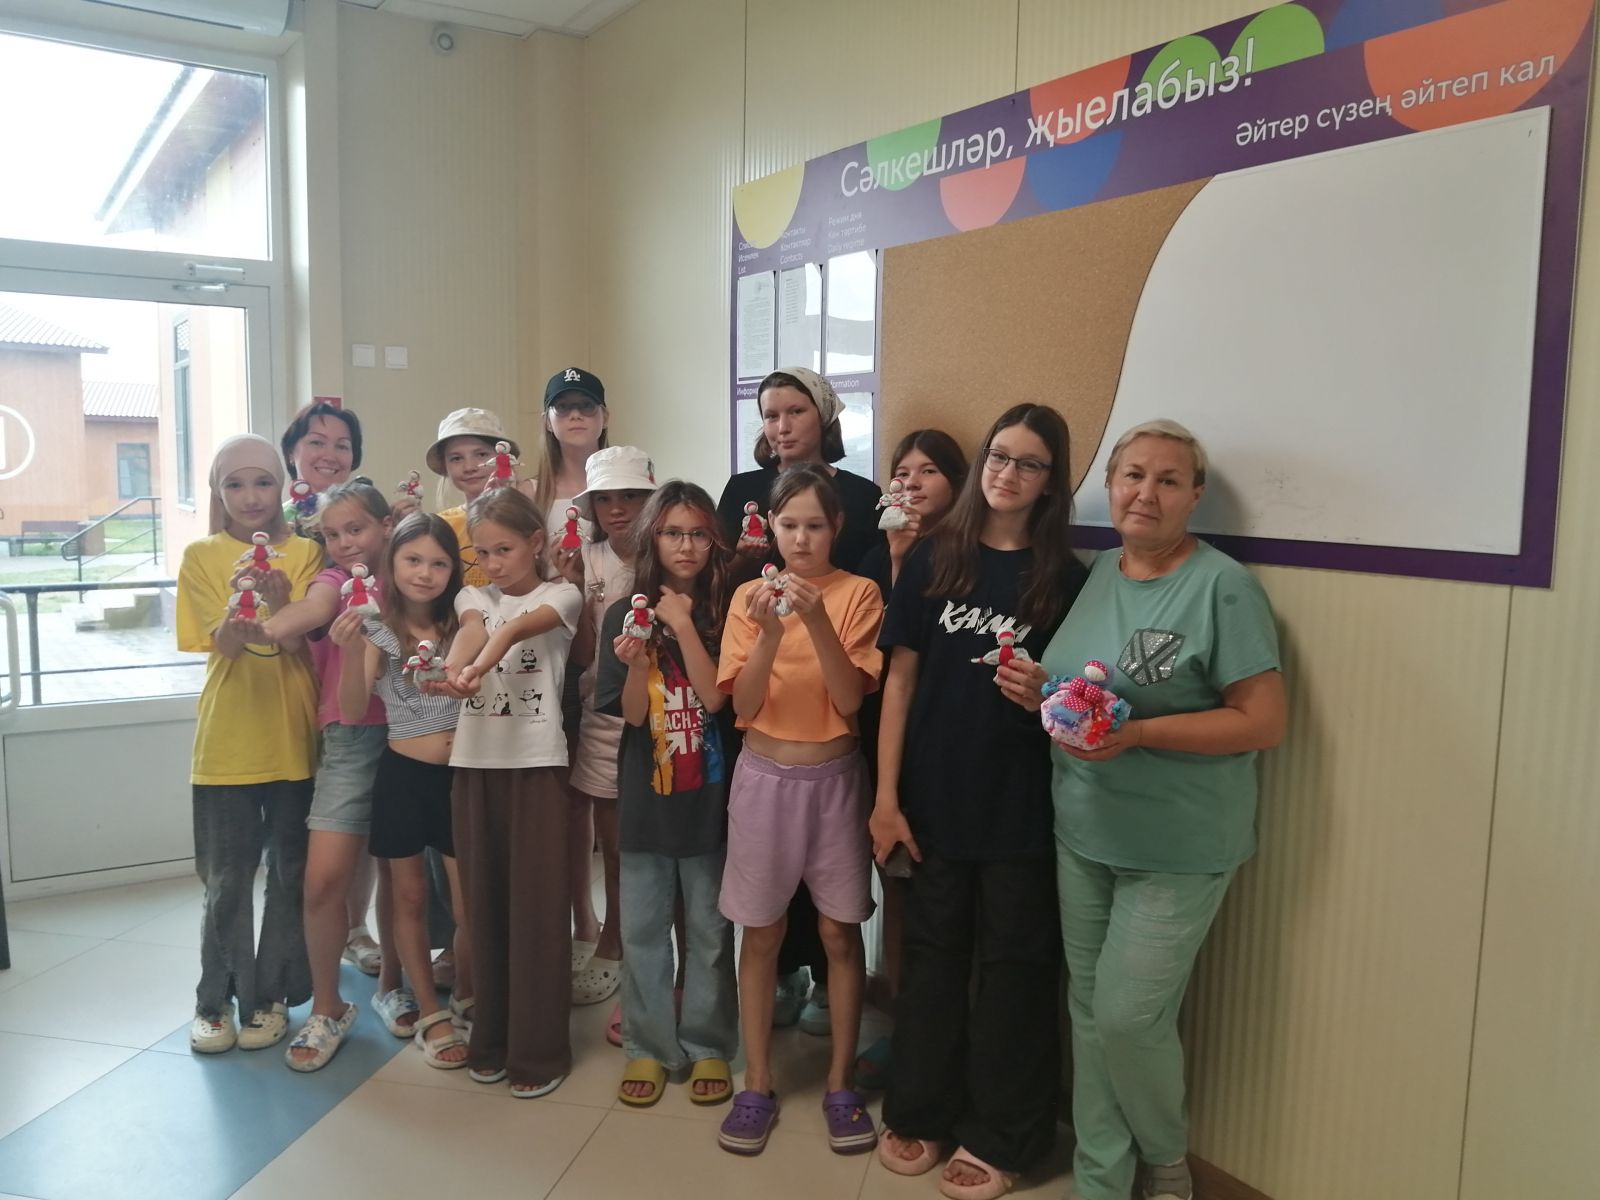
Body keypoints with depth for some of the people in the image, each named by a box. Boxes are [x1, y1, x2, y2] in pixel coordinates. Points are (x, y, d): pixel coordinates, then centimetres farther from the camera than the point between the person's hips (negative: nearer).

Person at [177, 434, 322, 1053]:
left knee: (291, 874, 9)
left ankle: (271, 995, 23)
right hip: (228, 739, 0)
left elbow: (301, 646, -8)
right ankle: (216, 999, 23)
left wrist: (277, 603, -28)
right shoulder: (202, 556, 1)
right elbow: (223, 644, -9)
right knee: (227, 880, 7)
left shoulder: (305, 553, 1)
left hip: (295, 736, 1)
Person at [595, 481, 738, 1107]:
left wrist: (684, 625, -19)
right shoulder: (625, 614, -1)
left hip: (709, 793, -1)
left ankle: (709, 1047, 25)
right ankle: (648, 1047, 26)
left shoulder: (724, 611, -3)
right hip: (645, 793, 1)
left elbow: (715, 697, -13)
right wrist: (636, 665, -23)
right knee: (642, 929, 10)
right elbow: (630, 714, -4)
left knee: (710, 929, 10)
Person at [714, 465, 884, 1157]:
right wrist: (769, 633, -24)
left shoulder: (858, 594, -5)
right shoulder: (750, 597, -2)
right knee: (761, 936, 10)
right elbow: (744, 705, -8)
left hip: (833, 777, -1)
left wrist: (817, 621, -26)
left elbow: (850, 699, -13)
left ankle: (840, 1083, 25)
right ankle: (758, 1084, 25)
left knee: (839, 936, 9)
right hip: (764, 776, 1)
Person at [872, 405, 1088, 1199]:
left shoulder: (1066, 577, -3)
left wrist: (1044, 698, -20)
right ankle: (919, 1111, 32)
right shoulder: (935, 559, 0)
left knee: (1012, 963, 9)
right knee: (933, 951, 14)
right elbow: (901, 679, 1)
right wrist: (886, 795, -3)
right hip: (936, 797, 1)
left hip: (1022, 806, -1)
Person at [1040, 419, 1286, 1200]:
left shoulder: (1222, 587, -13)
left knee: (1129, 1016, -2)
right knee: (1089, 1010, 12)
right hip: (1081, 835, 6)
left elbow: (1264, 722, -15)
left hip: (1178, 849, -6)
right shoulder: (1094, 573, 7)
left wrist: (1138, 734, -24)